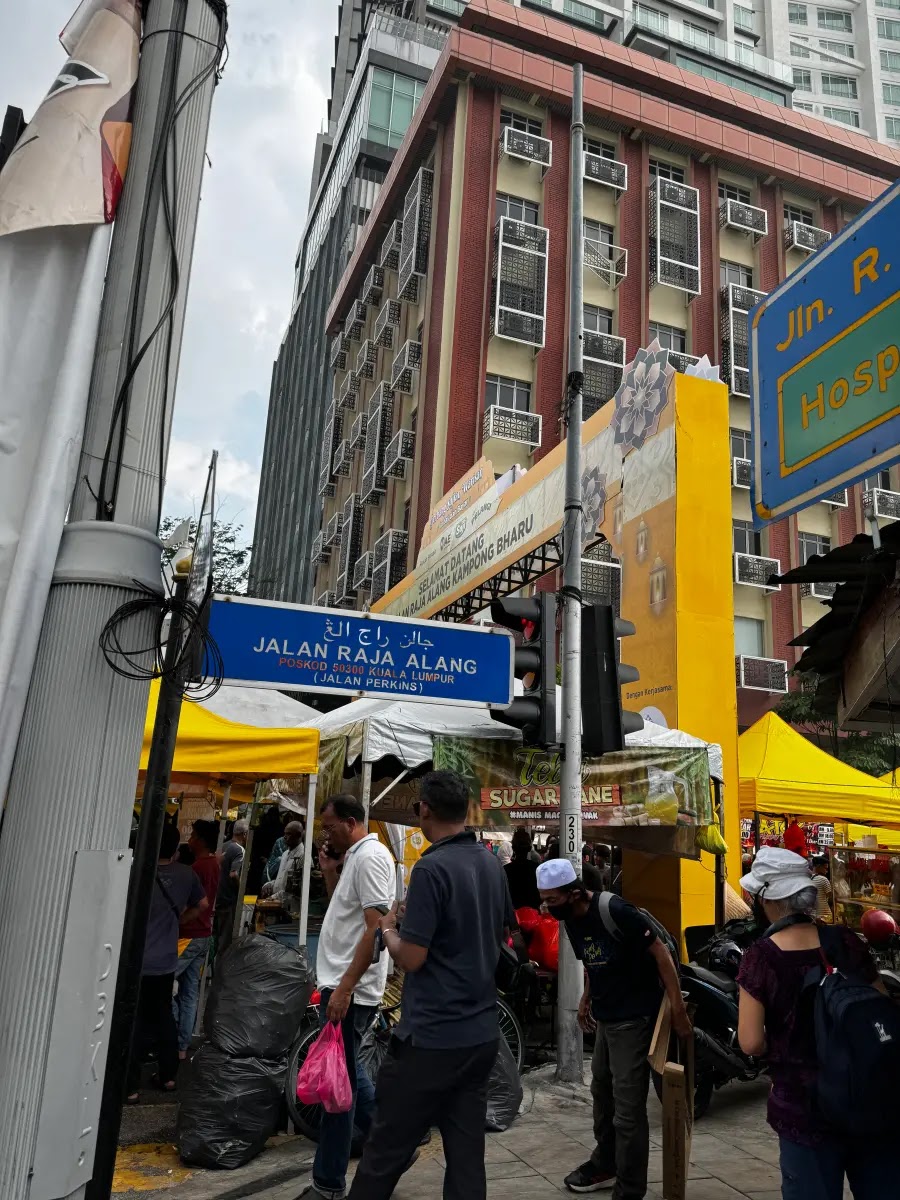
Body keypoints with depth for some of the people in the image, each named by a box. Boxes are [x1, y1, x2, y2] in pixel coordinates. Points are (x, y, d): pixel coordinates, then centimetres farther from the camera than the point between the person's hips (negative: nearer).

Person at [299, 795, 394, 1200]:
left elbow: (376, 928, -24)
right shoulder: (356, 856, 13)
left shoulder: (370, 856, -18)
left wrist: (344, 988, -24)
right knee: (348, 1074, 20)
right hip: (342, 984, 10)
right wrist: (330, 872, 8)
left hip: (351, 989, -10)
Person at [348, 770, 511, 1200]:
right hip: (481, 1034, 7)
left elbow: (411, 958, -19)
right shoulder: (493, 865, 5)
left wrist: (388, 929, 1)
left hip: (431, 1038, -7)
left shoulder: (432, 867, -19)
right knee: (467, 1156, 13)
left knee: (384, 1155, 7)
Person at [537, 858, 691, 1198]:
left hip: (634, 1017, -9)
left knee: (628, 1108, -3)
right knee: (601, 1091, 22)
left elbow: (660, 953, -20)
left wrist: (678, 1009, -19)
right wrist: (587, 999, 10)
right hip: (605, 1017, 9)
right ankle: (605, 1164, 42)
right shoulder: (572, 920, 1)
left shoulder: (615, 911, -25)